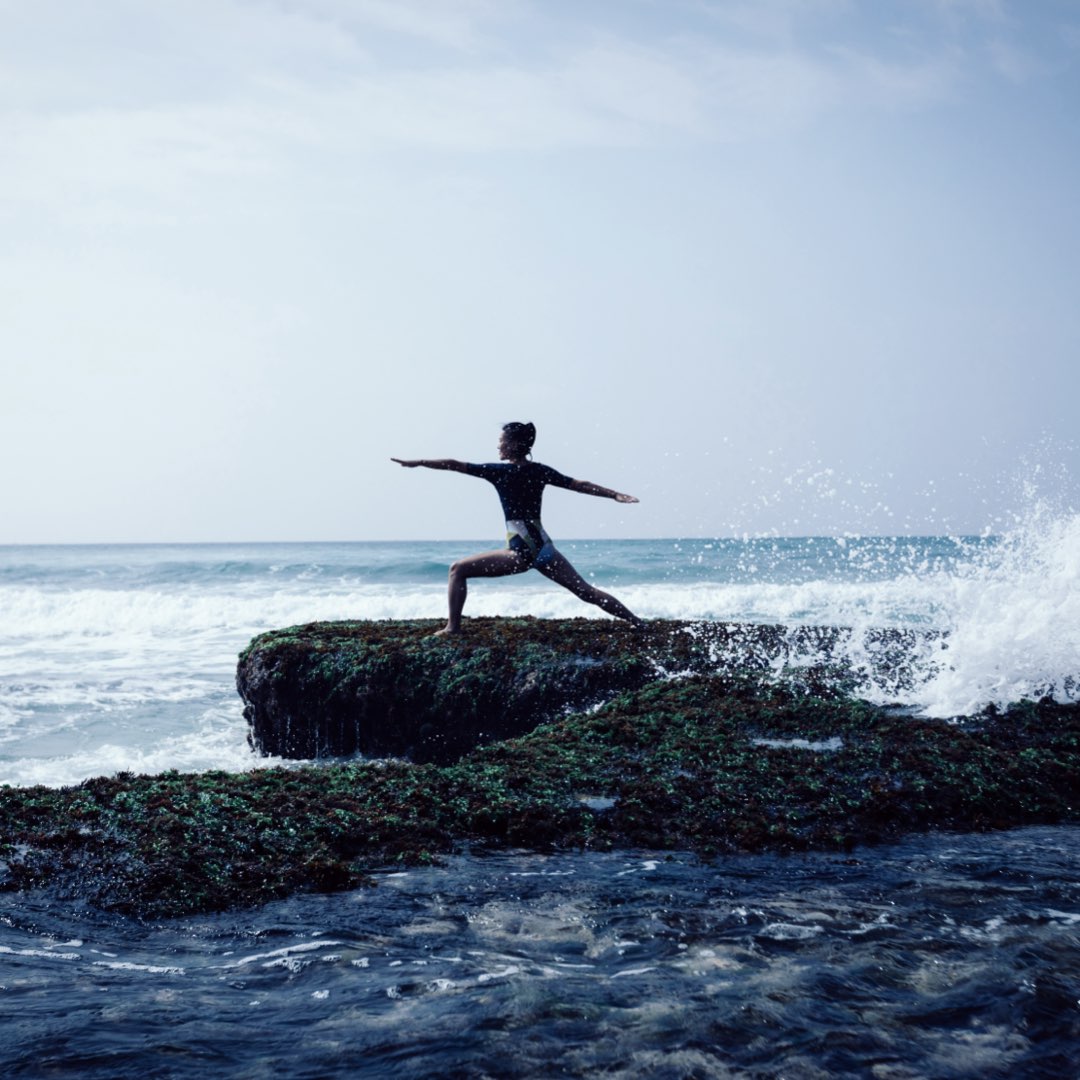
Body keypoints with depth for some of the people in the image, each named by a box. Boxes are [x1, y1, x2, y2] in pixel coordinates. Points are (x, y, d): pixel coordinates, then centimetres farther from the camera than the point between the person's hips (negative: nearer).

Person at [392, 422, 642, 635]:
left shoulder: (500, 471, -5)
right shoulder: (541, 471, 8)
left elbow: (454, 465, -3)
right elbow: (580, 485, 11)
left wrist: (417, 462, 5)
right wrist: (615, 495, 19)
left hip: (520, 551, -6)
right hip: (544, 547, 6)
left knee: (458, 570, 3)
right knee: (587, 591, 12)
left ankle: (453, 627, -6)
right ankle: (638, 623, 11)